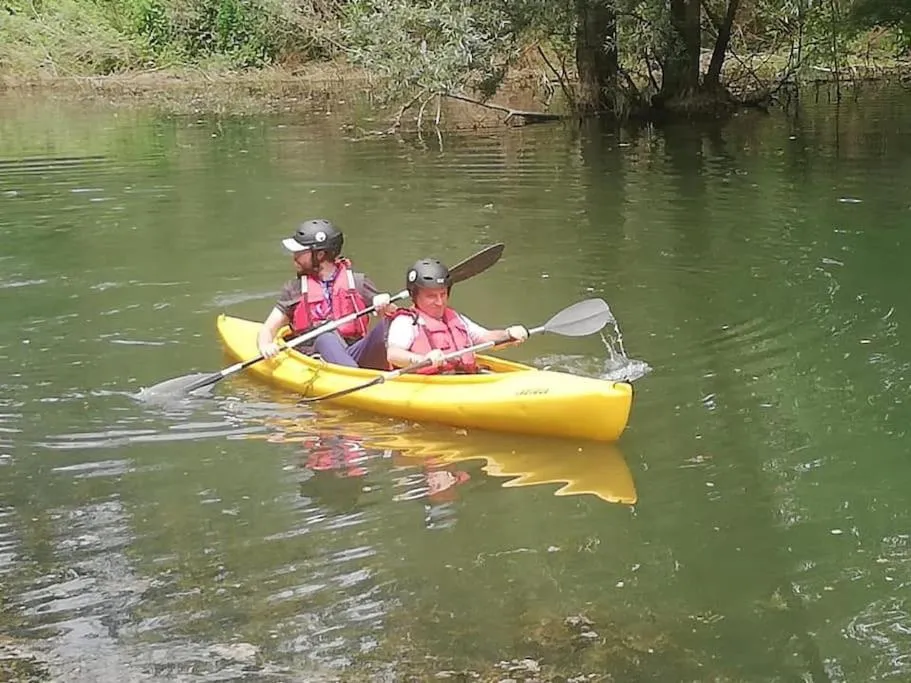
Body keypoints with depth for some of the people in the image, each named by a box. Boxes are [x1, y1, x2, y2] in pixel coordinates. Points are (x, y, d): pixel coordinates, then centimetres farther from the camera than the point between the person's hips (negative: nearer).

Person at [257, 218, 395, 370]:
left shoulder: (357, 282, 14)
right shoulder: (294, 289, 16)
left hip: (355, 356, 0)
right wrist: (265, 346, -12)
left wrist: (385, 305, -13)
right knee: (326, 338, -33)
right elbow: (267, 329, 12)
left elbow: (395, 314, 11)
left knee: (386, 325, -26)